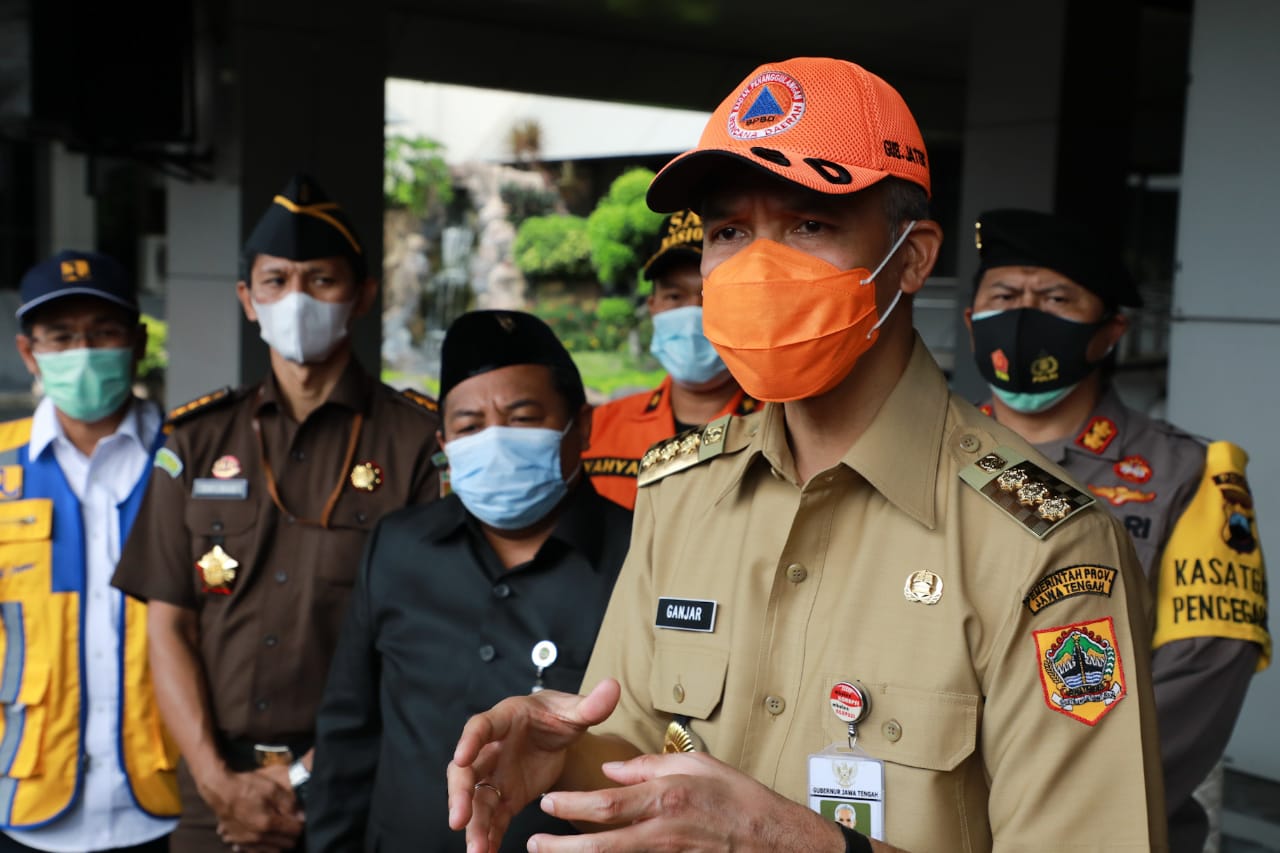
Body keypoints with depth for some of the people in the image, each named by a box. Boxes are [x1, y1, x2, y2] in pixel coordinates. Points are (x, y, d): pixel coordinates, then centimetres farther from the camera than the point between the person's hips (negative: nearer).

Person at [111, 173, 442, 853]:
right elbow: (168, 626, 5)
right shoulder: (196, 441, 8)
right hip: (215, 796, 3)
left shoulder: (421, 441, -3)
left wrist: (317, 778, -10)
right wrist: (218, 781, -5)